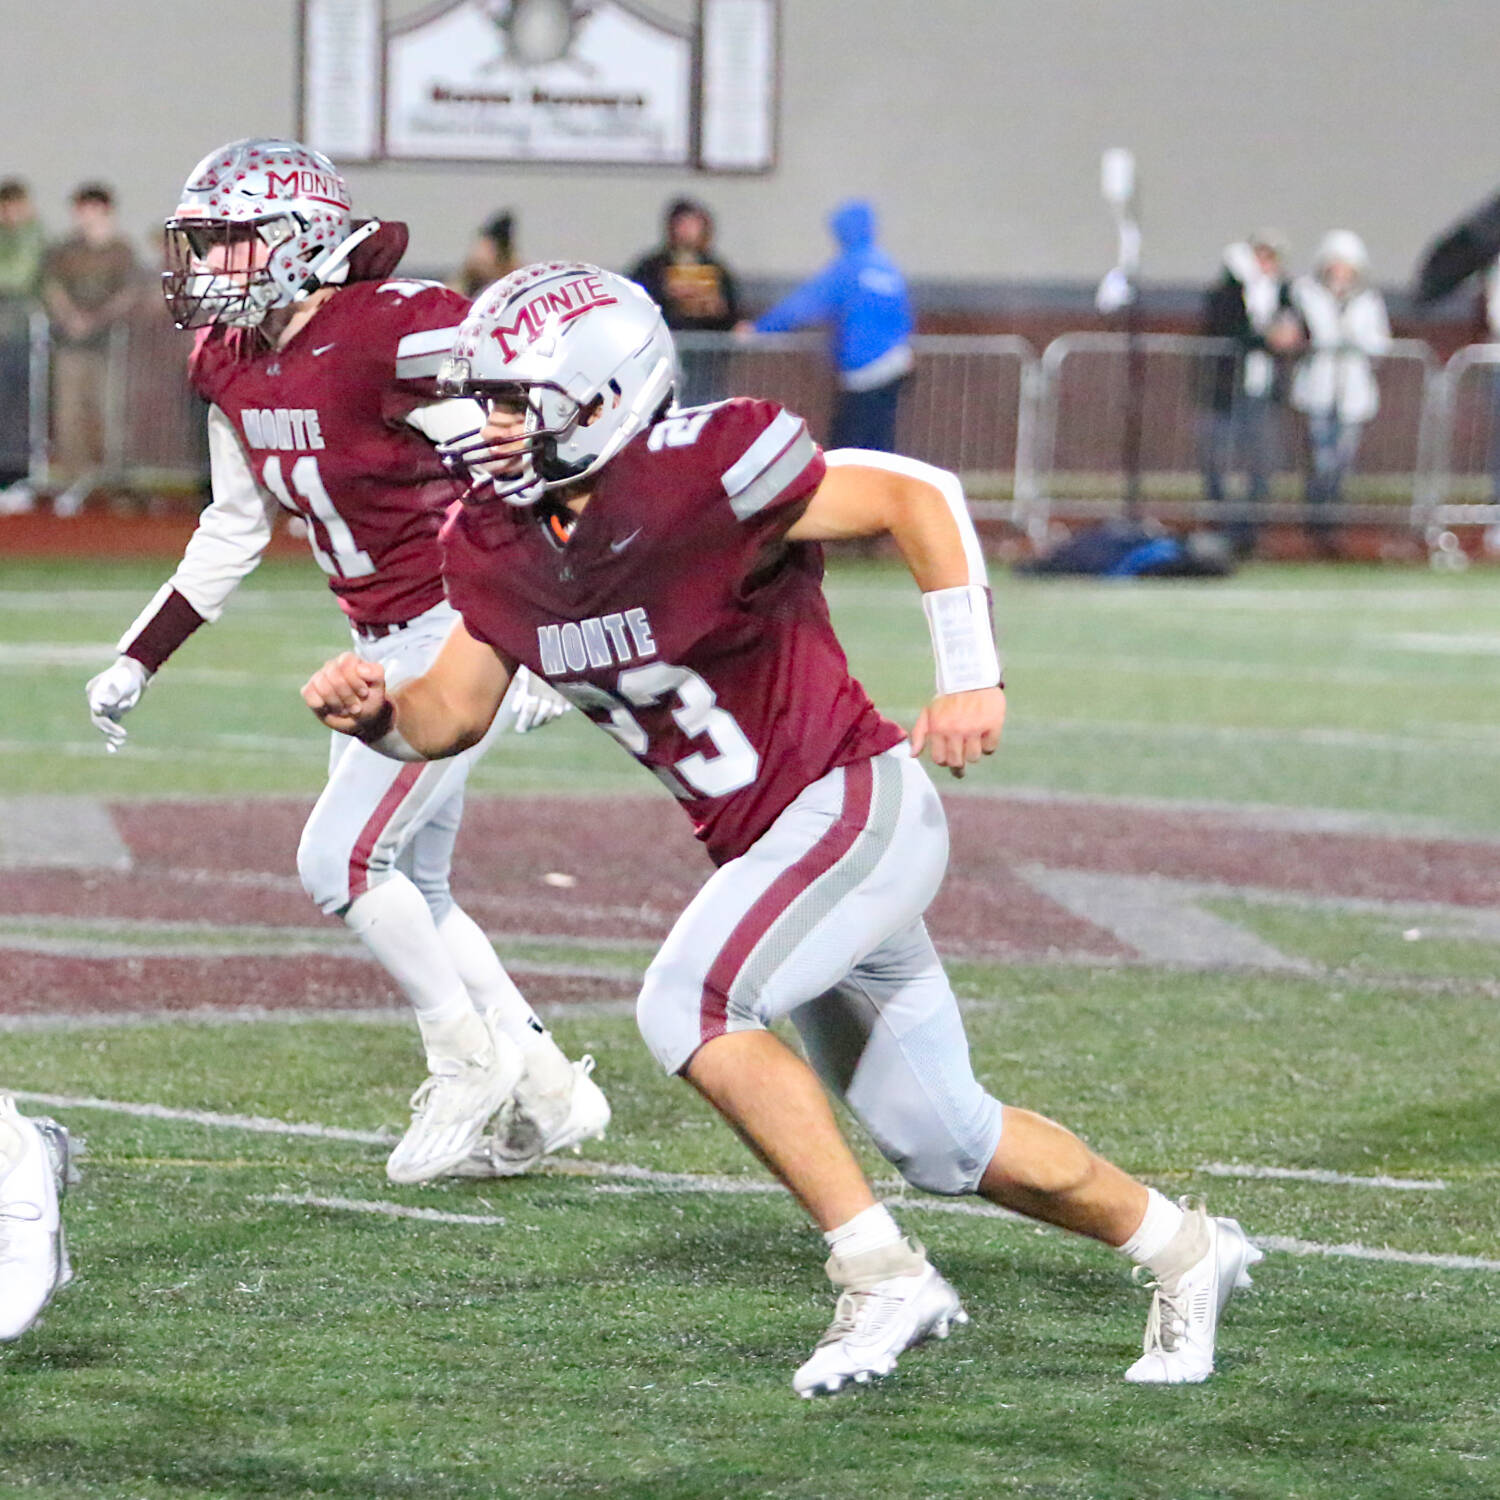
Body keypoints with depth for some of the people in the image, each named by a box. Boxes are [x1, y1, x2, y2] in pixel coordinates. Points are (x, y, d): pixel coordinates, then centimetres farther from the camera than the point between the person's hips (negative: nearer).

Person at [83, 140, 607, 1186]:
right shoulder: (234, 365, 4)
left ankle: (470, 1057, 7)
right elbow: (234, 533, 17)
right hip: (382, 647, 9)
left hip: (463, 630, -9)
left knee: (342, 862, -11)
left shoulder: (397, 337, -23)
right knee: (406, 891, 11)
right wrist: (138, 661, 19)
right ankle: (547, 1093, 20)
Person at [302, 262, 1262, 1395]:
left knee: (689, 1006, -24)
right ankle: (1185, 1249, 33)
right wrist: (373, 710, -14)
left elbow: (919, 496, -16)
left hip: (856, 804, -8)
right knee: (940, 1142, 13)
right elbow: (453, 715, 8)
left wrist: (972, 680, -18)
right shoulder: (501, 547, 0)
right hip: (772, 847, 8)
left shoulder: (698, 478, -22)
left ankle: (883, 1276, -15)